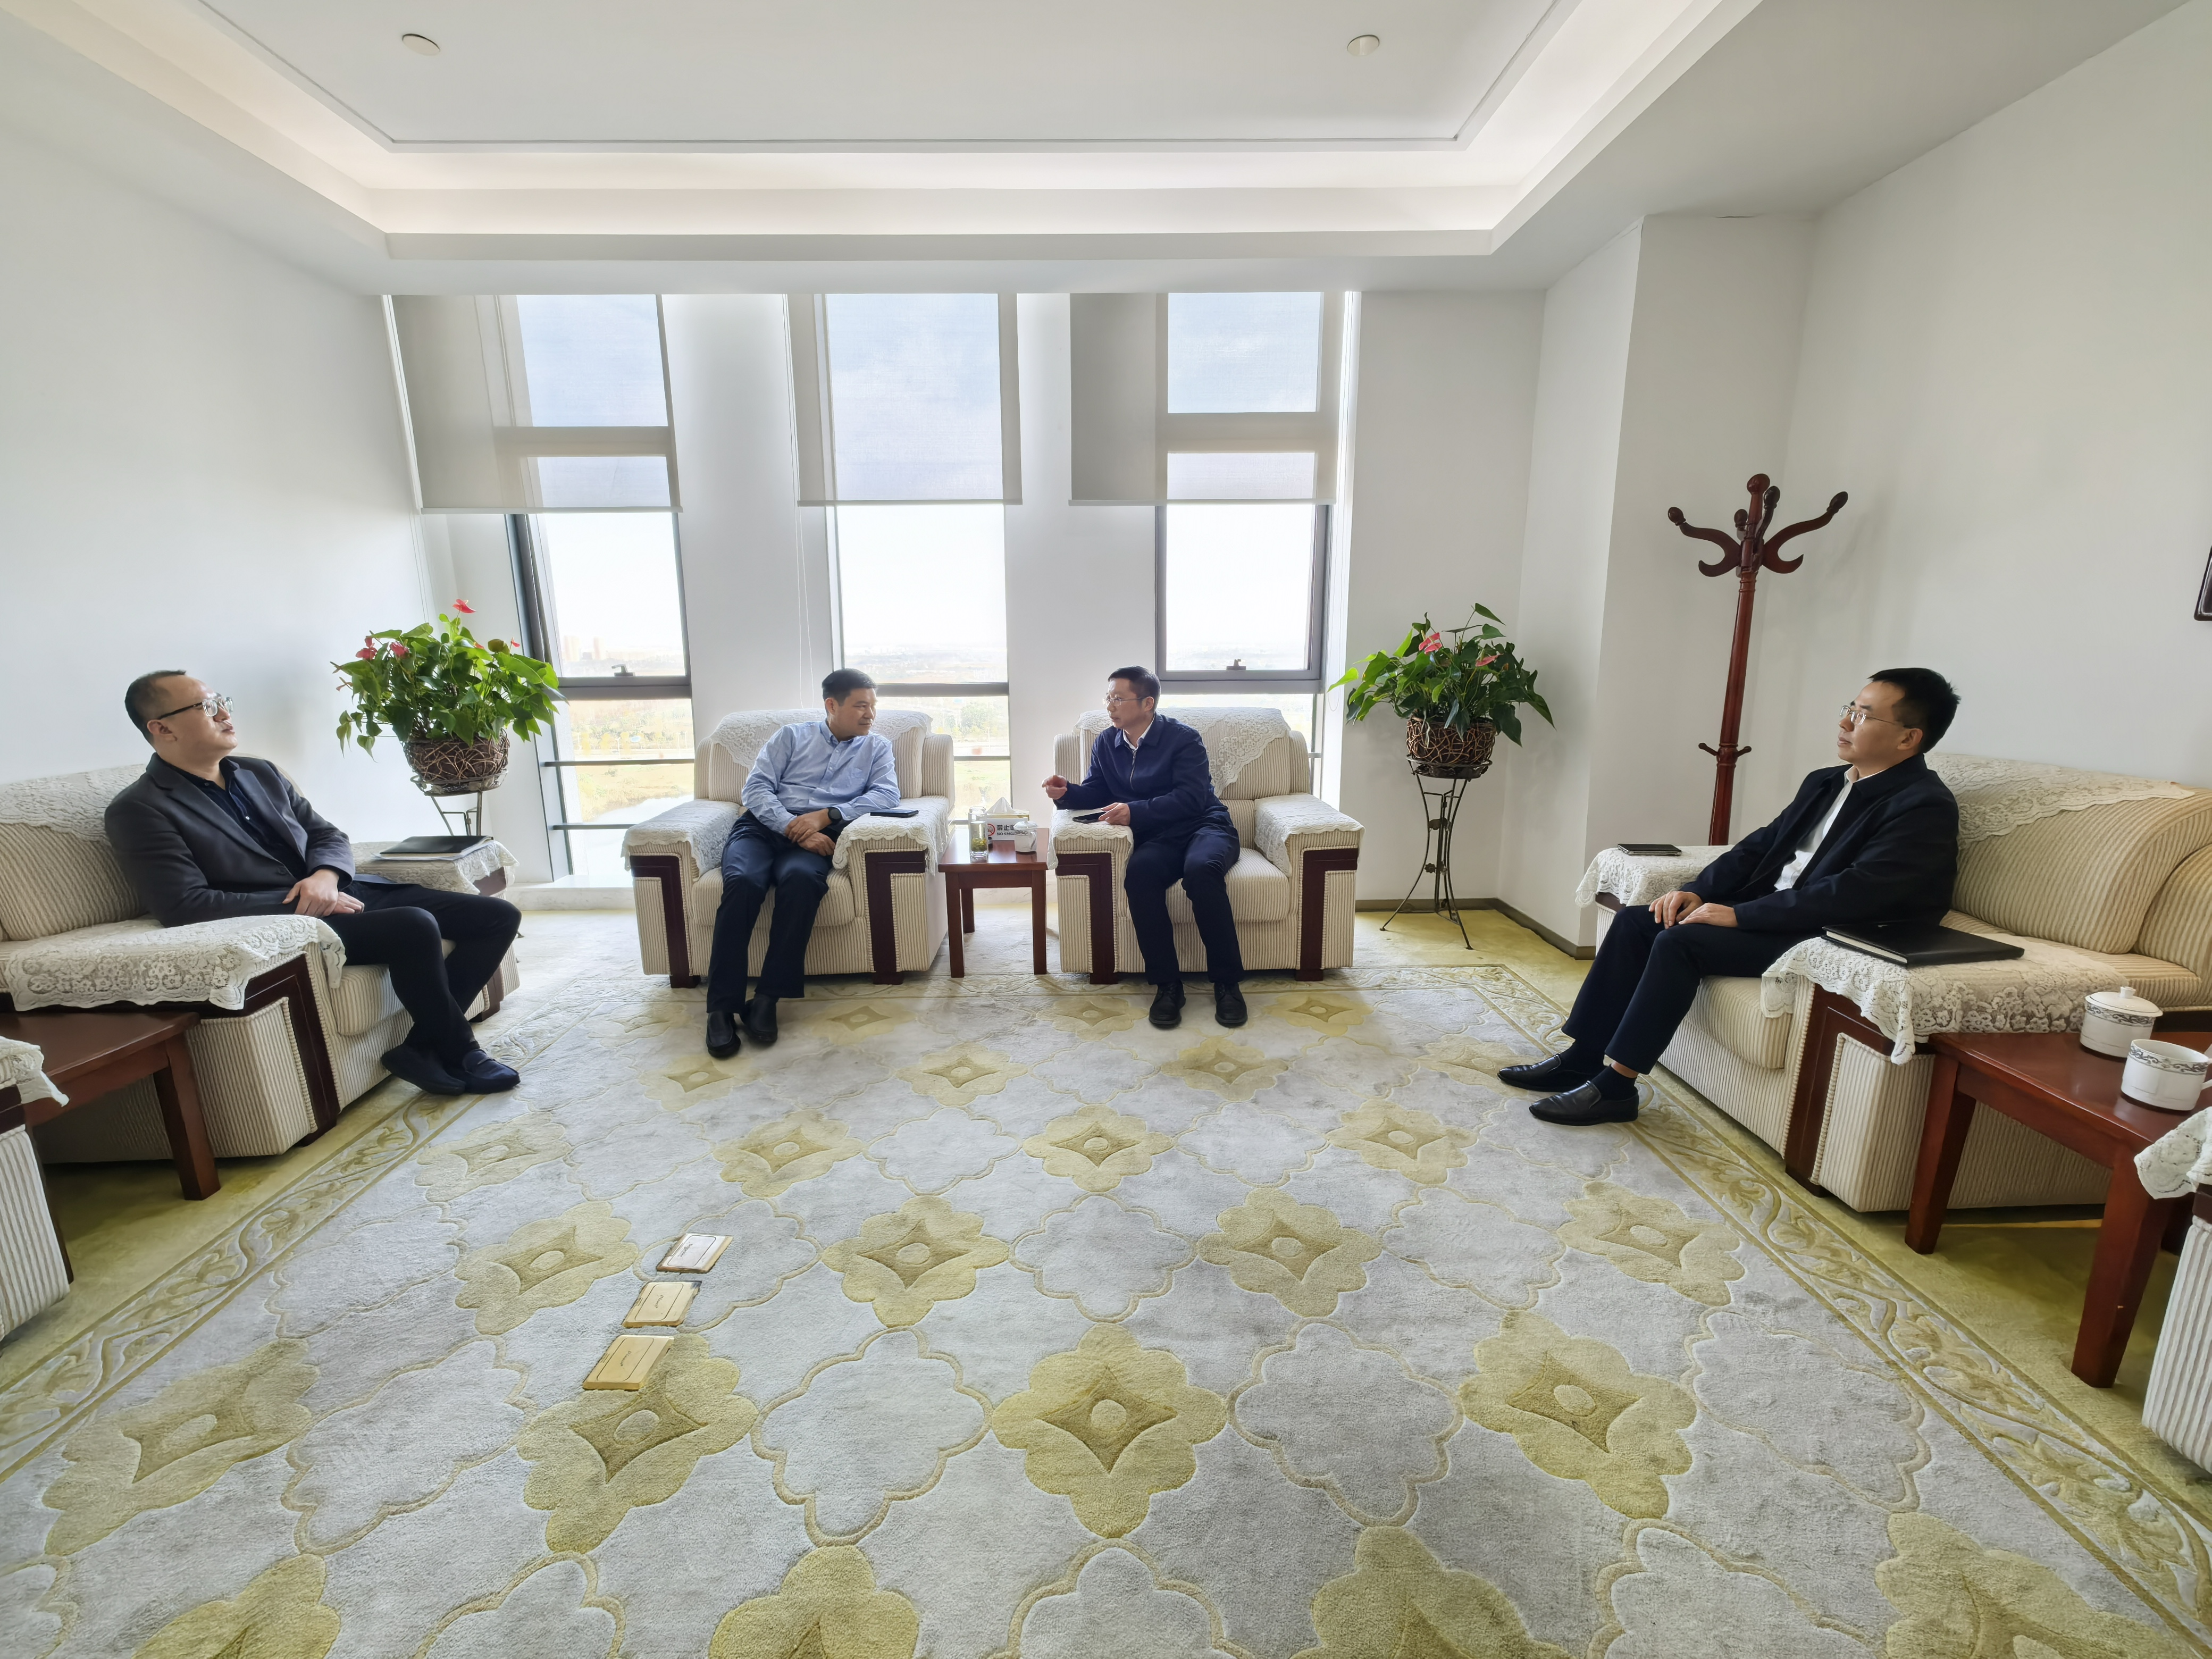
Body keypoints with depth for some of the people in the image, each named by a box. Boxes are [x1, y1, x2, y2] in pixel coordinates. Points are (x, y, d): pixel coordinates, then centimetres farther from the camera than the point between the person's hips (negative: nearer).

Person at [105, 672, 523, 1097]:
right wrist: (297, 903, -17)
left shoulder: (261, 773, 17)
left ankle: (424, 1047, -7)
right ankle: (458, 1054, -13)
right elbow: (184, 906, -13)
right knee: (416, 927, -35)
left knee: (499, 916, -8)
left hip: (340, 891, 7)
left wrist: (325, 876, -7)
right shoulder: (138, 810, -3)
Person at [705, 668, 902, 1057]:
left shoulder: (877, 748, 19)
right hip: (765, 825, 1)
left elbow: (887, 794, 1)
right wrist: (794, 827, -12)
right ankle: (722, 1007, -28)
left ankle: (767, 999, -30)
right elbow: (756, 787, 6)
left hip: (817, 836, 0)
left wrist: (825, 816, -13)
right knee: (742, 882, -32)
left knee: (801, 879, -36)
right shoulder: (791, 737, 19)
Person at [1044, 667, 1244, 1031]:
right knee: (1139, 873, -33)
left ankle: (1227, 982, -25)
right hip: (1157, 839, 3)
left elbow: (1190, 797, -16)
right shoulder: (1106, 743, 14)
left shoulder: (1183, 738, -4)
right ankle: (1166, 983, -24)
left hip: (1204, 826, -3)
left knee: (1201, 870, -38)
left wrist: (1135, 811, -25)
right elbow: (1096, 794, 18)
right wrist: (1067, 792, -4)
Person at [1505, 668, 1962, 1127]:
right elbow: (1760, 845, 14)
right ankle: (1584, 1058, -3)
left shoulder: (1925, 809, -12)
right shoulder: (1826, 783, 14)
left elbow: (1852, 894, -24)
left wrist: (1738, 914, -23)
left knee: (1682, 939, -27)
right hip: (1768, 911, 9)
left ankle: (1615, 1086, -18)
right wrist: (1697, 892, -3)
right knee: (1636, 921, -6)